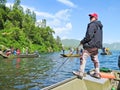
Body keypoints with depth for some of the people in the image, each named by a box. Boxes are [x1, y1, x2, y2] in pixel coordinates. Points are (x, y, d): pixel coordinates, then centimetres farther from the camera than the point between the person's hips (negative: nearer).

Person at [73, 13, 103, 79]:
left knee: (83, 58, -7)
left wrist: (82, 41, -9)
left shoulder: (92, 24, -10)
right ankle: (97, 73, 16)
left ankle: (81, 73, -7)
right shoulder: (99, 26, 21)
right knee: (95, 59, 12)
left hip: (91, 45, -10)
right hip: (96, 45, 10)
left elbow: (89, 35, -21)